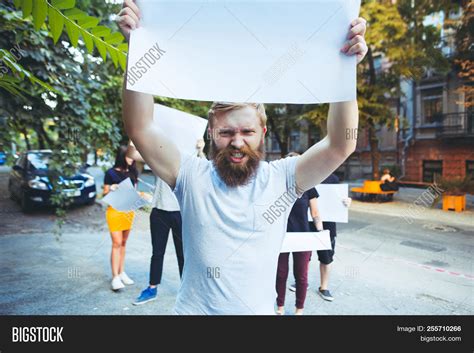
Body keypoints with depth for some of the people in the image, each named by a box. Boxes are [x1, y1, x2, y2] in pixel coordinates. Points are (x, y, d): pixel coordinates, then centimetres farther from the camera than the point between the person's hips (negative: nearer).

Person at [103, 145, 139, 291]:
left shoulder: (132, 172, 7)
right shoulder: (111, 173, -5)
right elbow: (105, 194, -1)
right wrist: (111, 189, -21)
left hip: (129, 211, 4)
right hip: (115, 211, -4)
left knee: (123, 243, 12)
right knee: (116, 243, -7)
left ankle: (121, 273, 22)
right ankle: (115, 277, -2)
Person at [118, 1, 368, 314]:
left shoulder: (280, 179, -13)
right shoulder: (192, 176, -14)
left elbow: (341, 145, -20)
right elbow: (141, 129, -22)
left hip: (261, 309, 1)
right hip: (195, 308, 0)